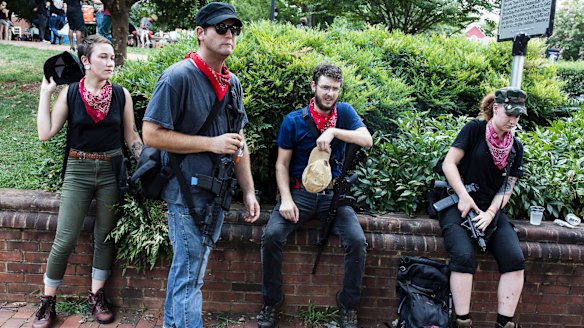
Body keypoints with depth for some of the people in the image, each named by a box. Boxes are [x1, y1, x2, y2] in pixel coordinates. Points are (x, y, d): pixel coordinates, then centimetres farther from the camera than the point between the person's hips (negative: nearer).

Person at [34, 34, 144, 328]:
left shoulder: (121, 95, 0)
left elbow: (131, 137, 6)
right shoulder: (69, 93, -2)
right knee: (65, 240, -1)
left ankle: (97, 296, 25)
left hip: (111, 171, 1)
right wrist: (45, 93, -6)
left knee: (105, 236, 9)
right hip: (78, 171, -1)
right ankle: (47, 300, 19)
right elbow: (46, 133, -7)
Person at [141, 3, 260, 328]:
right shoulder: (179, 76, -14)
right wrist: (212, 144, -19)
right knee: (190, 274, 2)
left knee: (185, 267, 20)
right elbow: (152, 134, -18)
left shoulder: (233, 83, 9)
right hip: (189, 192, -7)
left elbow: (238, 141, 14)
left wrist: (249, 191, 10)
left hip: (218, 192, 7)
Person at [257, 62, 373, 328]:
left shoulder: (344, 112, 4)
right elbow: (282, 164, 1)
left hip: (334, 193, 1)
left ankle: (348, 305, 4)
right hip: (299, 192, 0)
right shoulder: (293, 121, 0)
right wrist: (286, 199, -13)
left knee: (357, 241, -21)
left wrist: (333, 131, -21)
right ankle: (271, 302, -1)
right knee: (271, 236, -23)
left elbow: (367, 140, -10)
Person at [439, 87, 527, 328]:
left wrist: (490, 214, -8)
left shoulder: (515, 147, 12)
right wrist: (464, 196, -16)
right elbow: (448, 164, -6)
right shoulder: (475, 129, -1)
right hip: (459, 204, -4)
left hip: (491, 209, 5)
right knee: (464, 256, -28)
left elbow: (507, 188, 8)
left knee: (515, 259, -18)